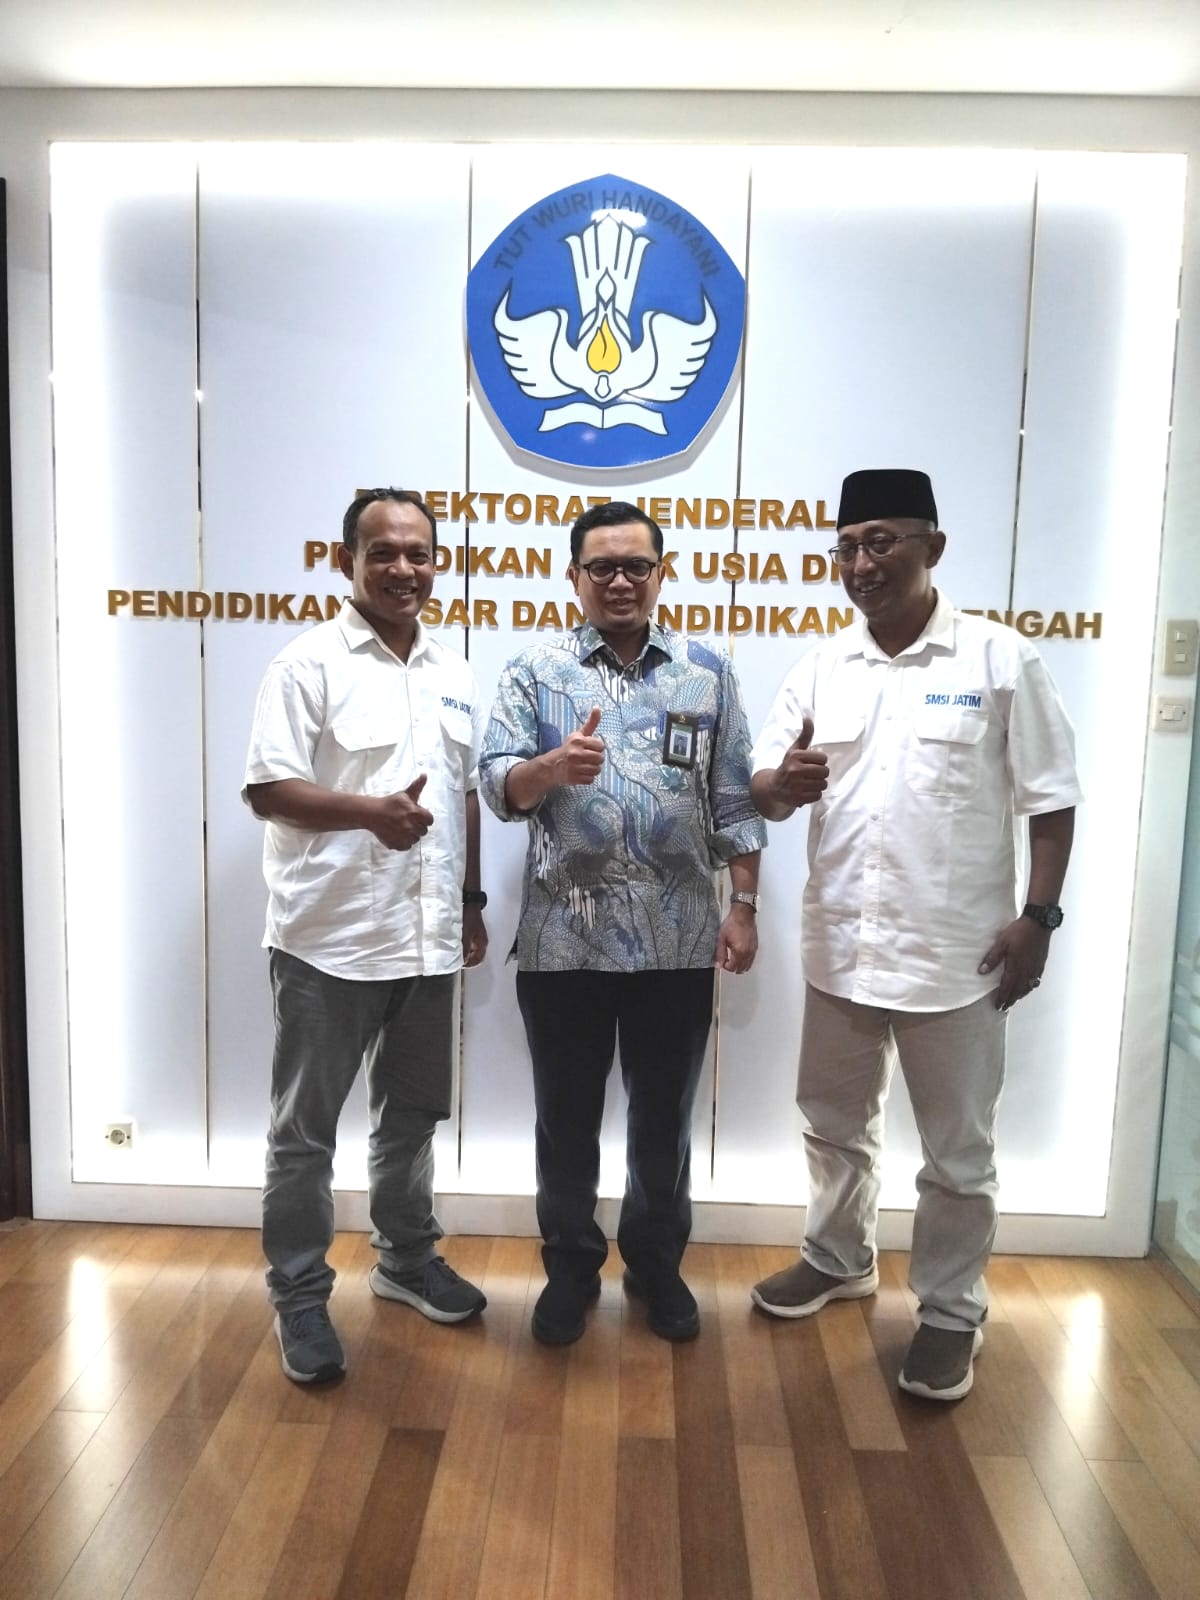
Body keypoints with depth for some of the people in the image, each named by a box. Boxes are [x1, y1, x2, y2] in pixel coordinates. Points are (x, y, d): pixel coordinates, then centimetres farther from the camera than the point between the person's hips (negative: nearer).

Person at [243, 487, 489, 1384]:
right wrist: (371, 811, -29)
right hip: (330, 938, -6)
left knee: (413, 1115, 20)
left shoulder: (455, 674, 11)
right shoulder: (309, 664, -8)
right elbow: (267, 789, -15)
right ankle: (300, 1296, 24)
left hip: (426, 939, 6)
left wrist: (472, 901, 15)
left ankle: (407, 1259, 38)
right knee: (305, 1130, 7)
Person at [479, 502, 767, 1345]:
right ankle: (571, 1266, 32)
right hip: (563, 938, 0)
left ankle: (657, 1262, 35)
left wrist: (744, 906, 0)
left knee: (664, 1117, 14)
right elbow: (499, 785, -5)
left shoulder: (710, 672, 5)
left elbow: (735, 801, 5)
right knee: (567, 1118, 12)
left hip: (677, 938, 1)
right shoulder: (534, 673, 2)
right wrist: (556, 765, -26)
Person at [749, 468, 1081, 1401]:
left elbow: (1051, 799, -4)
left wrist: (1038, 915, -10)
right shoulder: (820, 669, 5)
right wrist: (784, 783, -21)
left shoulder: (1001, 660, -5)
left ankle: (952, 1313, 29)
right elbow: (764, 792, 3)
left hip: (956, 949, -4)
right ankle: (839, 1260, 43)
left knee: (959, 1150, 10)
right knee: (835, 1122, 20)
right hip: (841, 944, 4)